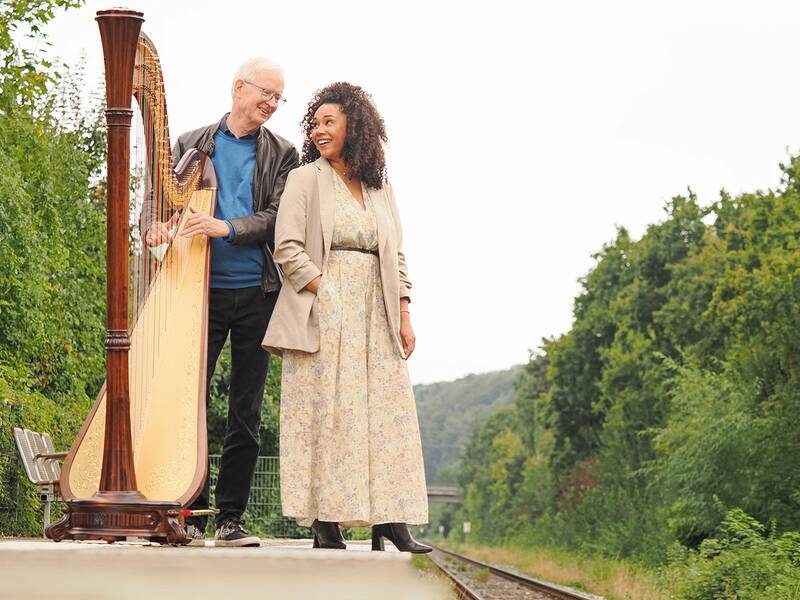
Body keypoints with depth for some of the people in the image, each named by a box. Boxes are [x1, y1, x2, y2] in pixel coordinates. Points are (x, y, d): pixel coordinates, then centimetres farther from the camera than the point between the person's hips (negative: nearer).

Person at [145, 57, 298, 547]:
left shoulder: (282, 155, 9)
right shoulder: (191, 145, 11)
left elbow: (277, 217, -3)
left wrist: (227, 228, -18)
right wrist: (159, 227, -14)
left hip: (257, 292, 0)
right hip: (201, 289, 0)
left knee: (246, 414, 2)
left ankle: (231, 519, 7)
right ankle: (192, 515, 2)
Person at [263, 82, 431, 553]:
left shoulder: (380, 189, 17)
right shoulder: (305, 179, 4)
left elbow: (397, 258, 16)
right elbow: (288, 248, -4)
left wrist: (404, 317, 6)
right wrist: (325, 290, -14)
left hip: (376, 317, 4)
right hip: (324, 314, -4)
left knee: (385, 411, -2)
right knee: (326, 409, -8)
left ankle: (387, 519, -4)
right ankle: (325, 520, -8)